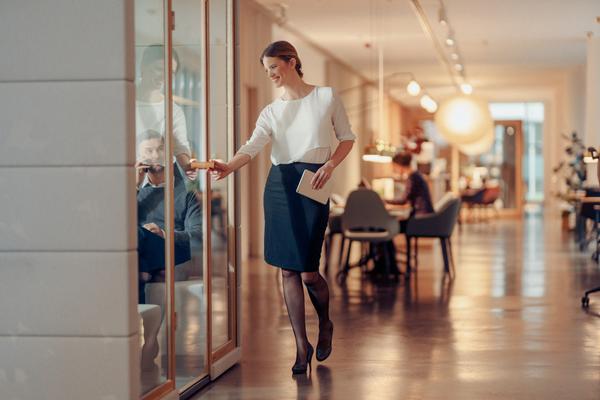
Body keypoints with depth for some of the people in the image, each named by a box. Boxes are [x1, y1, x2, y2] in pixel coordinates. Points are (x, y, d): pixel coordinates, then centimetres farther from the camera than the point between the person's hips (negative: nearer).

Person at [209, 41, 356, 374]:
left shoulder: (326, 97, 5)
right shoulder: (272, 111, 11)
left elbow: (348, 137, 11)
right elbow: (253, 146, -6)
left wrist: (331, 164, -8)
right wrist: (229, 167, -26)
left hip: (312, 186, -3)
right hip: (279, 185, 4)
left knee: (308, 271, -6)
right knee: (288, 270, 1)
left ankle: (325, 324, 25)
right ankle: (302, 346, 10)